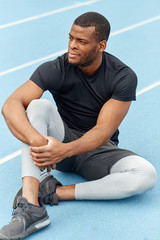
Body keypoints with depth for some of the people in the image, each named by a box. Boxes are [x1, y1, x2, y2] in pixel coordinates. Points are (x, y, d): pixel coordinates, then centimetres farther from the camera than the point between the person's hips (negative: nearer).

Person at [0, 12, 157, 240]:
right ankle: (30, 205, -42)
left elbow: (103, 131, -23)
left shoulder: (124, 77, -16)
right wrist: (35, 139, -45)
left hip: (99, 150, 0)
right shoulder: (56, 69, -14)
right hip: (61, 137, 0)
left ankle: (56, 192, -29)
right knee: (39, 106, -31)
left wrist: (65, 150, -42)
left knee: (147, 175, -28)